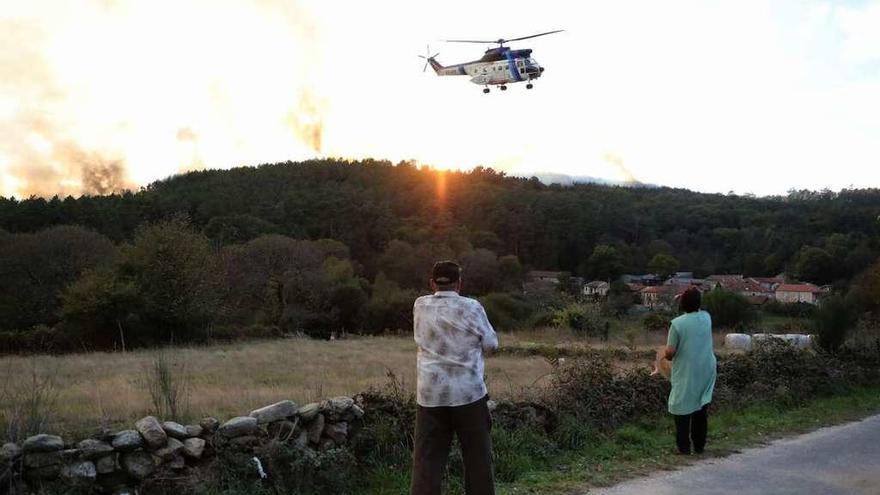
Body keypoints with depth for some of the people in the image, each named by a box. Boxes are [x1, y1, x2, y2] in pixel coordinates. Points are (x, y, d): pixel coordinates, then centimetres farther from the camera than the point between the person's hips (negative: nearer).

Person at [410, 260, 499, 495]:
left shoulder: (420, 306, 2)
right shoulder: (471, 308, -7)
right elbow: (491, 344, 3)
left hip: (430, 393, 2)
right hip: (468, 392, -2)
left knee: (427, 458, 4)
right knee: (477, 457, 10)